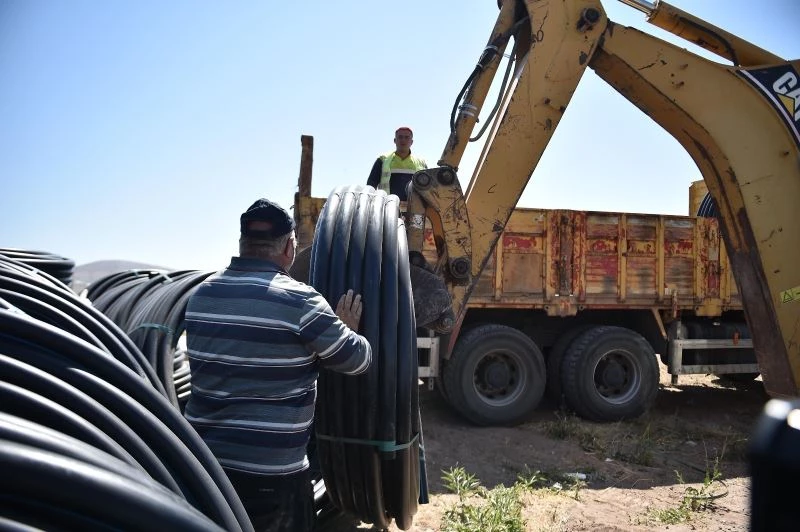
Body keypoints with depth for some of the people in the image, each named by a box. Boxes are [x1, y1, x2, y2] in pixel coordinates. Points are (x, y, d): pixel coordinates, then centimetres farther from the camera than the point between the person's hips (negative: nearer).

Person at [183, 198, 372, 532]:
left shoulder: (200, 295, 3)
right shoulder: (299, 301, -16)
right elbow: (357, 360, -6)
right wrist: (348, 329, 15)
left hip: (203, 458, 6)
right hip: (270, 469, -5)